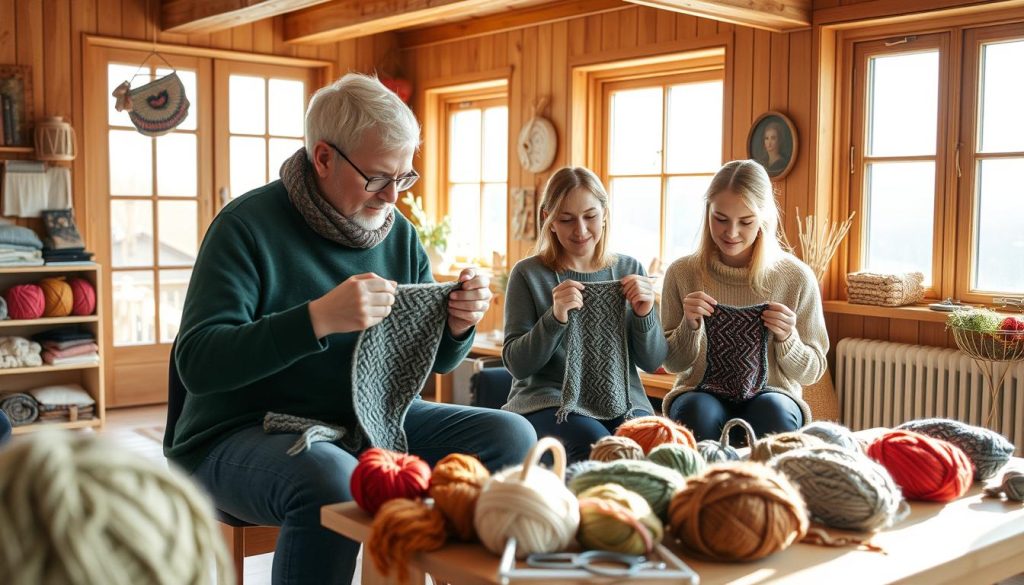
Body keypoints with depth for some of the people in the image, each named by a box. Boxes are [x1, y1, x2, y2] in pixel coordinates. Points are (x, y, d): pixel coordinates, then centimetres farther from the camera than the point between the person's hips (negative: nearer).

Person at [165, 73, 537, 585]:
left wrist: (457, 326, -12)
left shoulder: (399, 234, 6)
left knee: (513, 436, -11)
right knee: (334, 483, -37)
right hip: (247, 433, -5)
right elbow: (196, 363, -21)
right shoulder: (248, 225, -11)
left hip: (372, 423, 6)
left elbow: (432, 360, 12)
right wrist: (318, 318, -33)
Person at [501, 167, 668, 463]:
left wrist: (645, 315, -13)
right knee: (596, 446, -33)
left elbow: (652, 363, 8)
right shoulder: (528, 274, 2)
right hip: (547, 402, -2)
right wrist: (555, 318, -21)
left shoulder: (629, 270, 11)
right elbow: (517, 365, -4)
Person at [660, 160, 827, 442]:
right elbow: (672, 364, 6)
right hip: (701, 393, 0)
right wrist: (690, 326, -13)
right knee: (699, 410, -35)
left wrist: (787, 339, -16)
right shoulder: (682, 273, 0)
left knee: (773, 410, -35)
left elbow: (812, 371, 5)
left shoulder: (796, 277, -2)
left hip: (772, 394, 0)